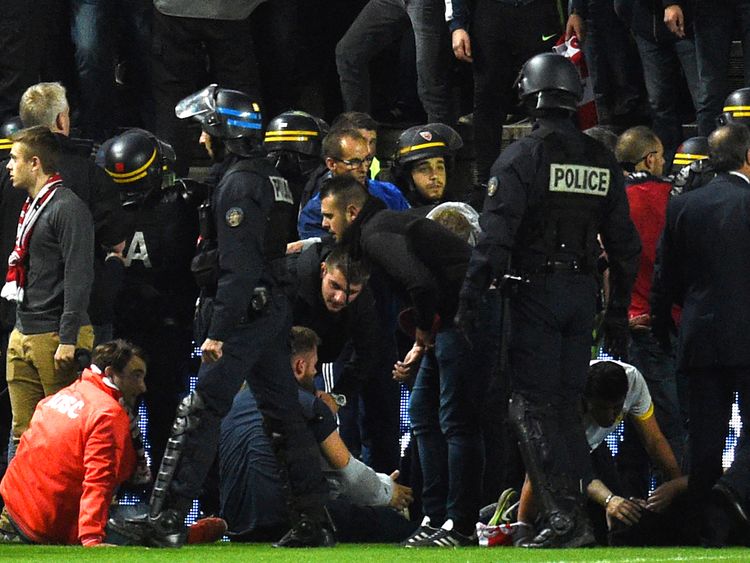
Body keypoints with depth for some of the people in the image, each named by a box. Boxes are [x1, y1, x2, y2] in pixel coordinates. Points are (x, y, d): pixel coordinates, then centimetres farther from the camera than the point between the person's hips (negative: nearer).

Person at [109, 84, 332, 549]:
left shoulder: (239, 184, -14)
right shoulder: (273, 179, 15)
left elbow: (237, 267, -20)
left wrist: (218, 331, -22)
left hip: (245, 314, -10)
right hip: (275, 310, 10)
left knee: (201, 414, -9)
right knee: (284, 415, 11)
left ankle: (167, 519, -10)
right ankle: (313, 521, 11)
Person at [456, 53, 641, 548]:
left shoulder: (522, 156, -9)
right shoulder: (602, 161, 10)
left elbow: (495, 237, -17)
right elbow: (625, 245, 14)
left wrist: (469, 303, -16)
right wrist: (618, 314, 21)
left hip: (535, 291, -6)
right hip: (583, 293, 6)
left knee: (533, 408, -3)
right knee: (566, 406, 14)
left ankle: (564, 518, -14)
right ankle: (584, 515, 12)